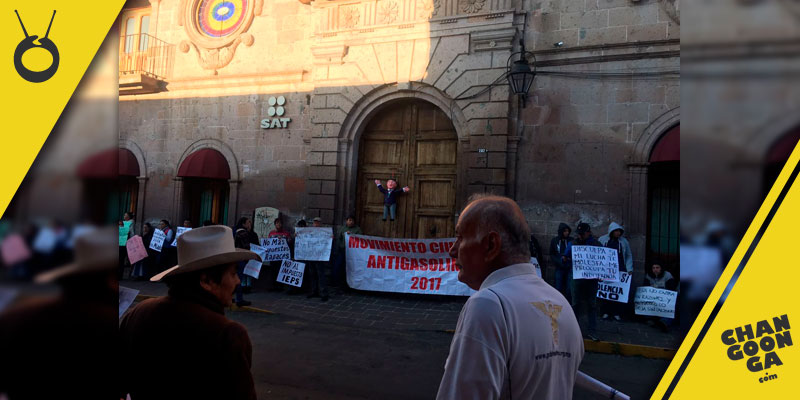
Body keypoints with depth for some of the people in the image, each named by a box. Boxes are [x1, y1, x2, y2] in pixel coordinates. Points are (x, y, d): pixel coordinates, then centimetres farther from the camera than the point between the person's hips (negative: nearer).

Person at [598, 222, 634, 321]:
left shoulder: (624, 241, 8)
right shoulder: (602, 240, 5)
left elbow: (629, 256, 12)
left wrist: (629, 269, 2)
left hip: (620, 272, 0)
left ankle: (617, 313, 4)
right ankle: (606, 312, 11)